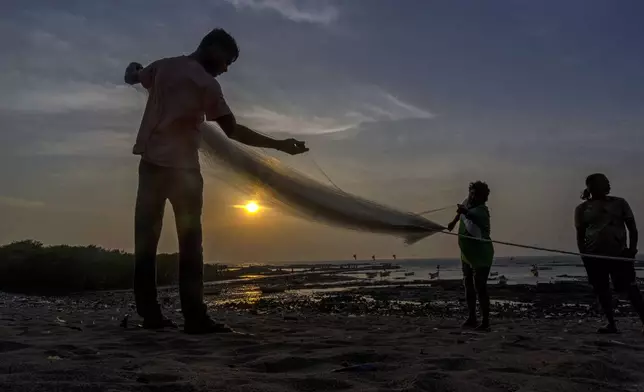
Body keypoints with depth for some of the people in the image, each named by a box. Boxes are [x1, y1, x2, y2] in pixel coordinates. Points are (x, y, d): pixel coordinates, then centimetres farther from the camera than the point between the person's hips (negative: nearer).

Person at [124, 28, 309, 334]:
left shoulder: (162, 66, 10)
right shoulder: (206, 83, -9)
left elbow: (132, 77, 29)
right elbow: (232, 130, -14)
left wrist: (134, 68, 54)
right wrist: (279, 145, -12)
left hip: (150, 163, 6)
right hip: (182, 167, -6)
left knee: (146, 239, 6)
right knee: (189, 242, -4)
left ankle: (149, 313, 6)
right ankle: (195, 317, -7)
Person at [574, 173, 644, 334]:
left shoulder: (619, 203, 8)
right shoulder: (582, 209, 6)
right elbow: (580, 235, 7)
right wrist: (584, 255, -2)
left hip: (619, 253, 0)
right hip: (594, 256, 0)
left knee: (631, 288, -5)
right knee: (601, 290, 4)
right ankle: (611, 324, 14)